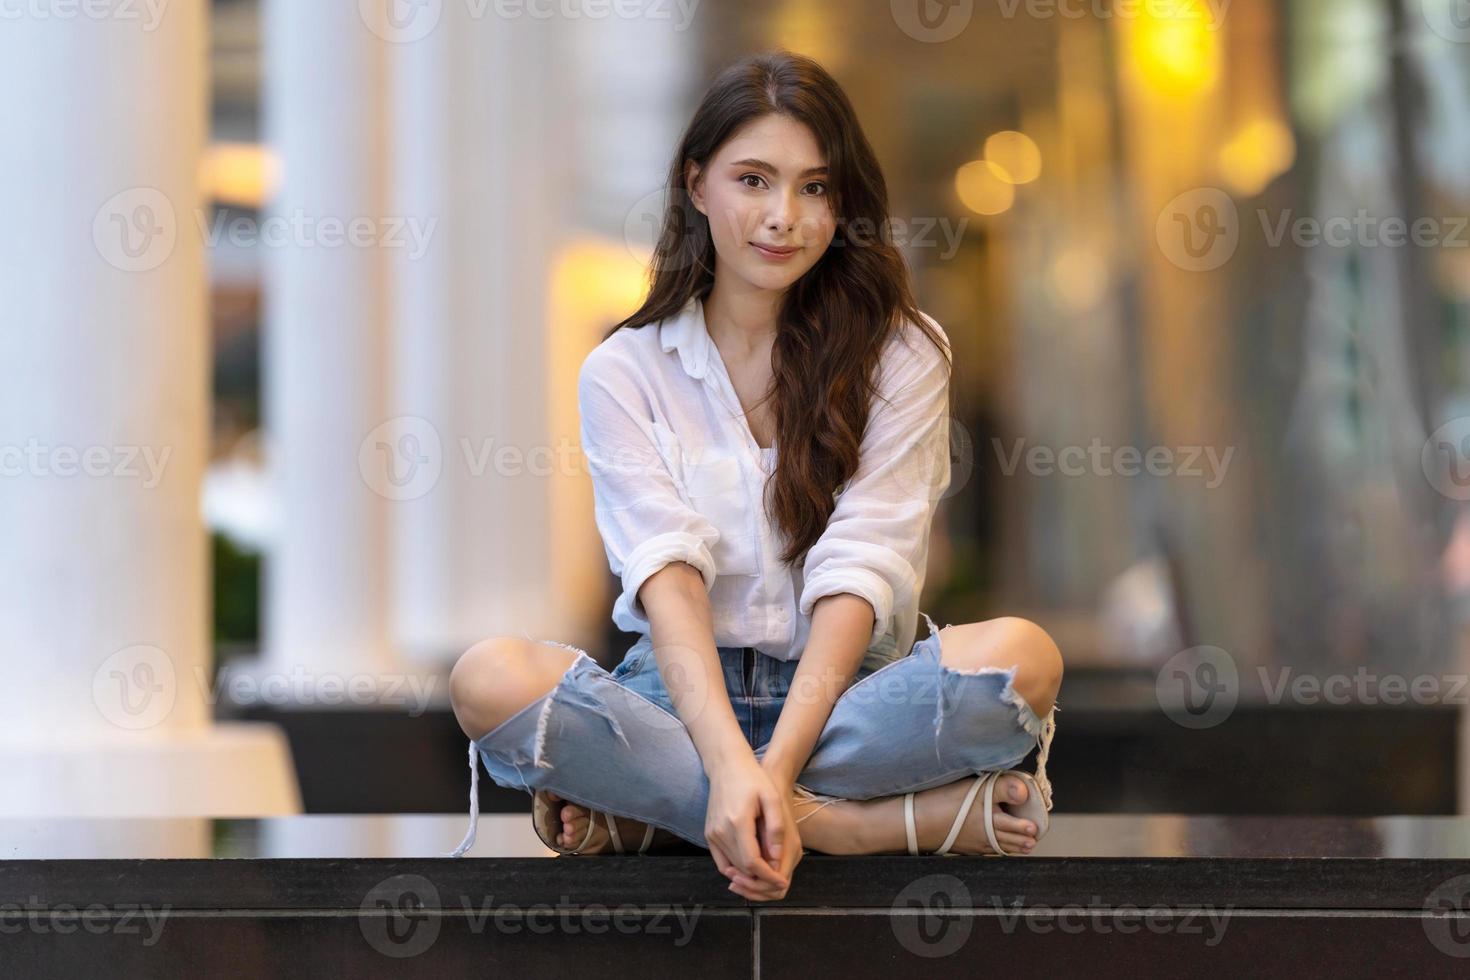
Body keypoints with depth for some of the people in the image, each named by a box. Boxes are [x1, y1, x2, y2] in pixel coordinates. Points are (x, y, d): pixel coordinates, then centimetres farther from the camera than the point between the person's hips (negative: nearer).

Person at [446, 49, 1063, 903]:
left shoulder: (901, 354, 3)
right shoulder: (624, 372, 4)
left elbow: (859, 572, -9)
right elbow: (667, 574, -11)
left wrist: (772, 769, -25)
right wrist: (730, 763, -30)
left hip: (845, 688, 0)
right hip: (685, 692, 0)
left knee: (1022, 656, -31)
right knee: (491, 679, -31)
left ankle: (646, 809, -24)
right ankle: (864, 821, -28)